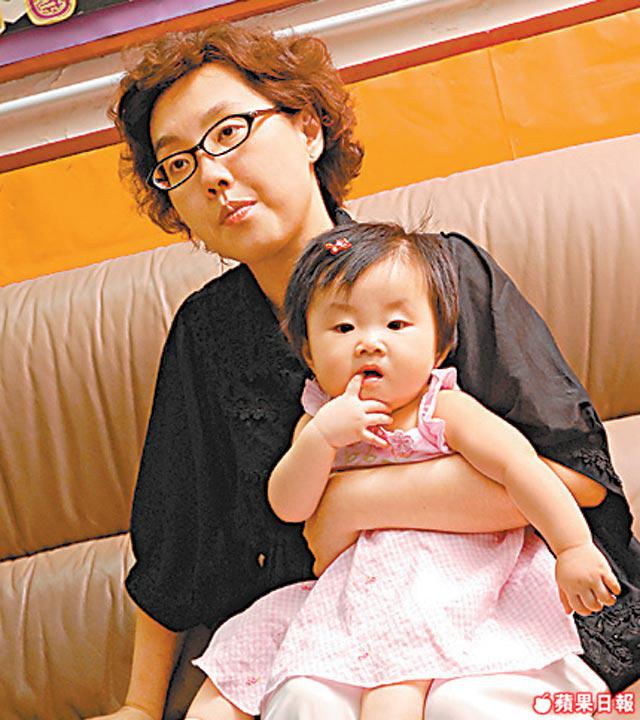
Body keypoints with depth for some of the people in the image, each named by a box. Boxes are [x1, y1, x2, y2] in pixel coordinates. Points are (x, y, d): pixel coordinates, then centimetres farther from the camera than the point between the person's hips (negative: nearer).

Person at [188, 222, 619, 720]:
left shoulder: (446, 412, -11)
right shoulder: (317, 423, 2)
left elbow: (518, 464, -17)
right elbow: (289, 508, -8)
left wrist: (575, 548, -25)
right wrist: (323, 437, -24)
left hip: (447, 571, -5)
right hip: (353, 581, 5)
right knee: (247, 644, 2)